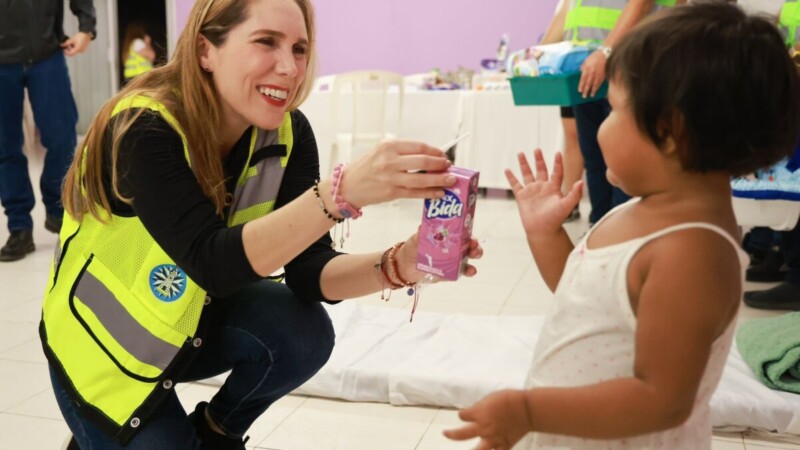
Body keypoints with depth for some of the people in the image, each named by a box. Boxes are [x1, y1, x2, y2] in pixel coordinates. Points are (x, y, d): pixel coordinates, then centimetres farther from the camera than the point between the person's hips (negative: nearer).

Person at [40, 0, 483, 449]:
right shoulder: (144, 129, -29)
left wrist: (398, 265, -41)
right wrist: (344, 189, -53)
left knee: (302, 332, -23)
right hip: (104, 346, -4)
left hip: (195, 320, 4)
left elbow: (308, 268, -20)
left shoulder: (288, 132, -14)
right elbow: (214, 261, -41)